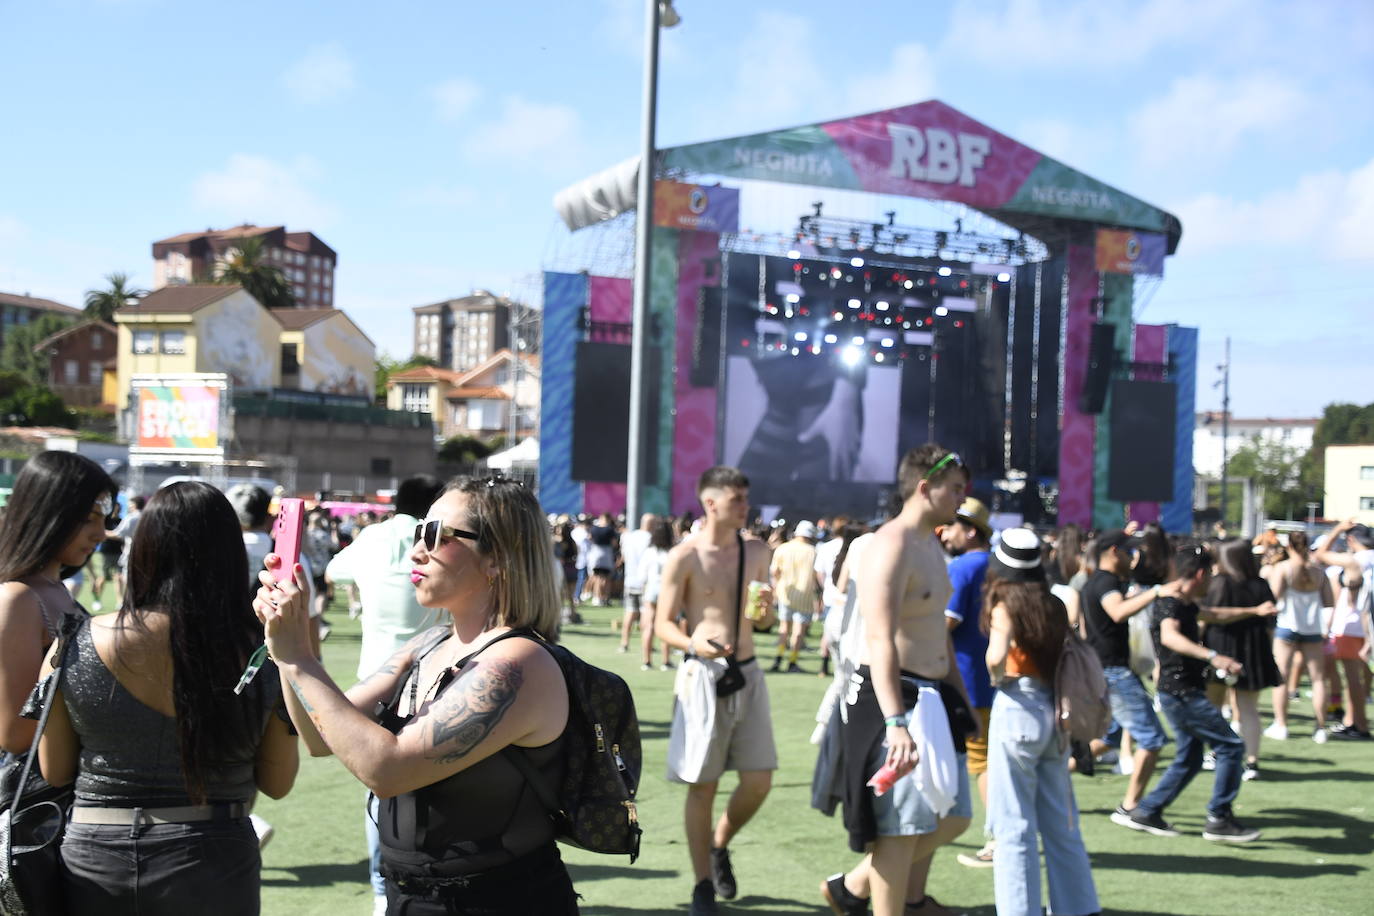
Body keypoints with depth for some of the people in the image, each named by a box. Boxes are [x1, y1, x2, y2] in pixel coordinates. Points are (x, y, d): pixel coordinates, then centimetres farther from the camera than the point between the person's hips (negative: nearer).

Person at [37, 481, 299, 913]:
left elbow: (54, 772, 1)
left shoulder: (74, 645, -10)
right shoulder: (259, 656, -12)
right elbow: (277, 783, -1)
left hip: (94, 865, 1)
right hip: (213, 867, -1)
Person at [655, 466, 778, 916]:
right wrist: (696, 645, -26)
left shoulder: (756, 552, 6)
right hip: (703, 675, -5)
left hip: (748, 674, 5)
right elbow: (663, 624, -8)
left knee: (759, 781, 4)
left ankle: (719, 846, 32)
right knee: (702, 786, 2)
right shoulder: (684, 557, -9)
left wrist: (768, 609, -7)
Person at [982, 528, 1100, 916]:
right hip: (1053, 711, 6)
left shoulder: (1005, 604, -8)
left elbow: (996, 655, -24)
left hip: (1018, 707, -6)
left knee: (1014, 827, 1)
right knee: (1061, 825, 15)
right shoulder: (1054, 605, 9)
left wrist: (997, 678, -5)